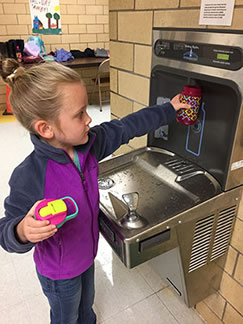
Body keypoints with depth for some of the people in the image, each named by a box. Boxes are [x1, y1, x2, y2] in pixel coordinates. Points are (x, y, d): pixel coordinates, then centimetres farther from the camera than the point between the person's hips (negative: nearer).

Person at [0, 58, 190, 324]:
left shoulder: (89, 143, -19)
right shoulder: (28, 178, -36)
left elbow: (128, 127, -7)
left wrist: (170, 109, 2)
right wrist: (23, 231, -47)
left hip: (86, 254, 6)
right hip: (59, 272, -5)